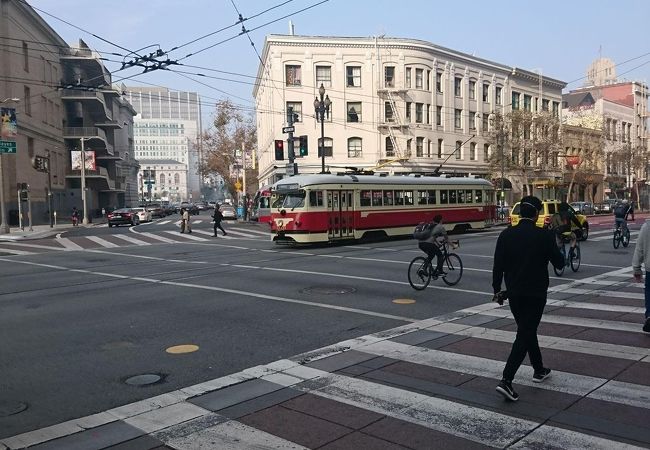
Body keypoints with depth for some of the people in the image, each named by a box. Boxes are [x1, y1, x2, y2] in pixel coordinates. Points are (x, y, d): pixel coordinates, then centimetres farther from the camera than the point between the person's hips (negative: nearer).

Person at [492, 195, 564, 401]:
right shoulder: (545, 236, -11)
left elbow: (498, 265, -2)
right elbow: (559, 263, -3)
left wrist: (497, 289, 7)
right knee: (525, 335, -3)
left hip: (514, 293, 4)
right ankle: (506, 381, -12)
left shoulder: (506, 235, -3)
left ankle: (539, 370, 38)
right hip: (536, 294, -4)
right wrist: (553, 247, 15)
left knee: (527, 330, 22)